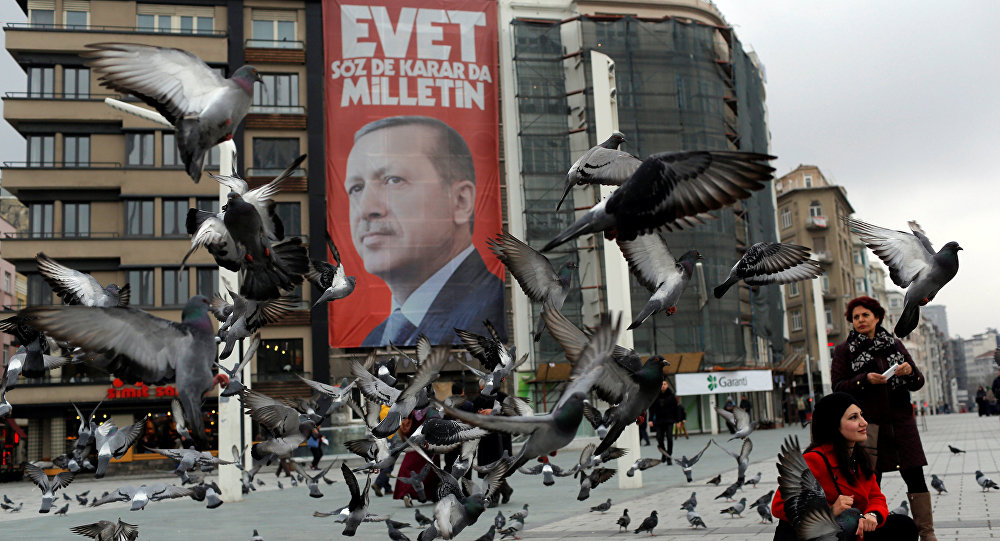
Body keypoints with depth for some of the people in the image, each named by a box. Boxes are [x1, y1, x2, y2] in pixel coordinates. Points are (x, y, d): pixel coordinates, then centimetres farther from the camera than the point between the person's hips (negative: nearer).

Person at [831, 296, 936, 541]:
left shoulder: (894, 344, 14)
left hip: (902, 421, 3)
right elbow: (839, 387, -2)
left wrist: (910, 372, -9)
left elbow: (918, 383, 13)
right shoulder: (844, 350, 6)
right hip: (869, 424, -3)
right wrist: (865, 380, -17)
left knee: (916, 476, 0)